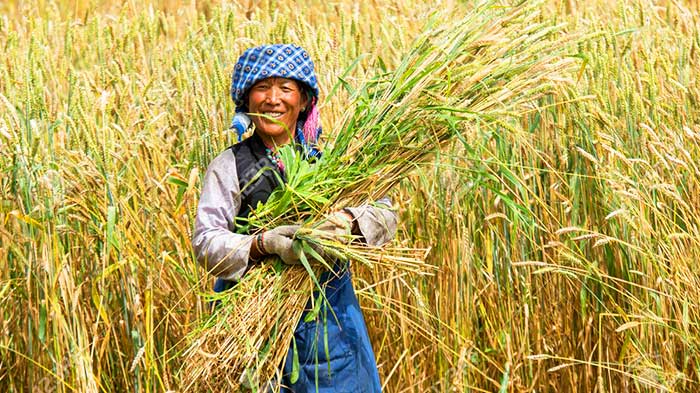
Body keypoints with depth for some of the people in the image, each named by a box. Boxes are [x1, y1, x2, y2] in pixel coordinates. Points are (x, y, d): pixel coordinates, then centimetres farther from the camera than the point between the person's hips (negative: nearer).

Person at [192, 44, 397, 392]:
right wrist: (265, 243, -27)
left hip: (329, 318, 2)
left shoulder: (327, 159, 7)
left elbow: (386, 215, -1)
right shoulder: (228, 167, 1)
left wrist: (349, 220, -23)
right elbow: (205, 243, -9)